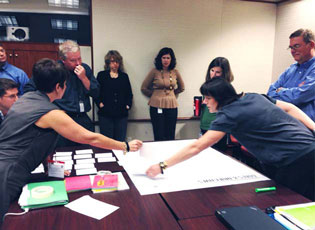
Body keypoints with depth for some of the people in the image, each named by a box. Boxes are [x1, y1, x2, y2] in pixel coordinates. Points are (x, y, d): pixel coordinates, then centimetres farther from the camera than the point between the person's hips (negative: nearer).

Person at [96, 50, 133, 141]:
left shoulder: (124, 76, 15)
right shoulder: (101, 75, 9)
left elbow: (129, 93, 15)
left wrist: (128, 105, 1)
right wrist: (100, 103, -7)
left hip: (122, 114, 2)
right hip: (105, 114, -2)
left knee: (120, 141, 4)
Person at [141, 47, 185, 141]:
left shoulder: (175, 72, 6)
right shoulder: (154, 72, -3)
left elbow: (181, 88, 23)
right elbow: (144, 88, 4)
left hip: (171, 106, 3)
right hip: (157, 106, -2)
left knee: (170, 137, 5)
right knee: (159, 137, 1)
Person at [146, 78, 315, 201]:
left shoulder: (229, 115, -17)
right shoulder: (254, 97, 7)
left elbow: (196, 147, -19)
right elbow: (290, 108, 9)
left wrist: (162, 166, -15)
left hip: (297, 160, -9)